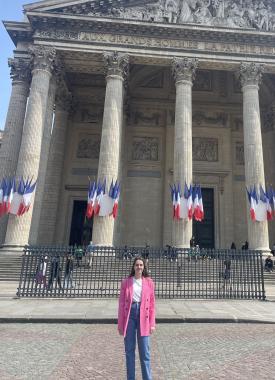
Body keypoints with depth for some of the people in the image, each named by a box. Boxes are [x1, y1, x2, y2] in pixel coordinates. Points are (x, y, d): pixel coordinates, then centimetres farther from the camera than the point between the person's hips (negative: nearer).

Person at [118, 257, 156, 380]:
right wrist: (120, 324, 0)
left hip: (143, 316, 0)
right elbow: (121, 304, 1)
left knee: (145, 351, 6)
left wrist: (152, 323, 1)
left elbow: (152, 304, 4)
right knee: (129, 350, 10)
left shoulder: (149, 282, 2)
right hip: (129, 315, 0)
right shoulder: (126, 282, 0)